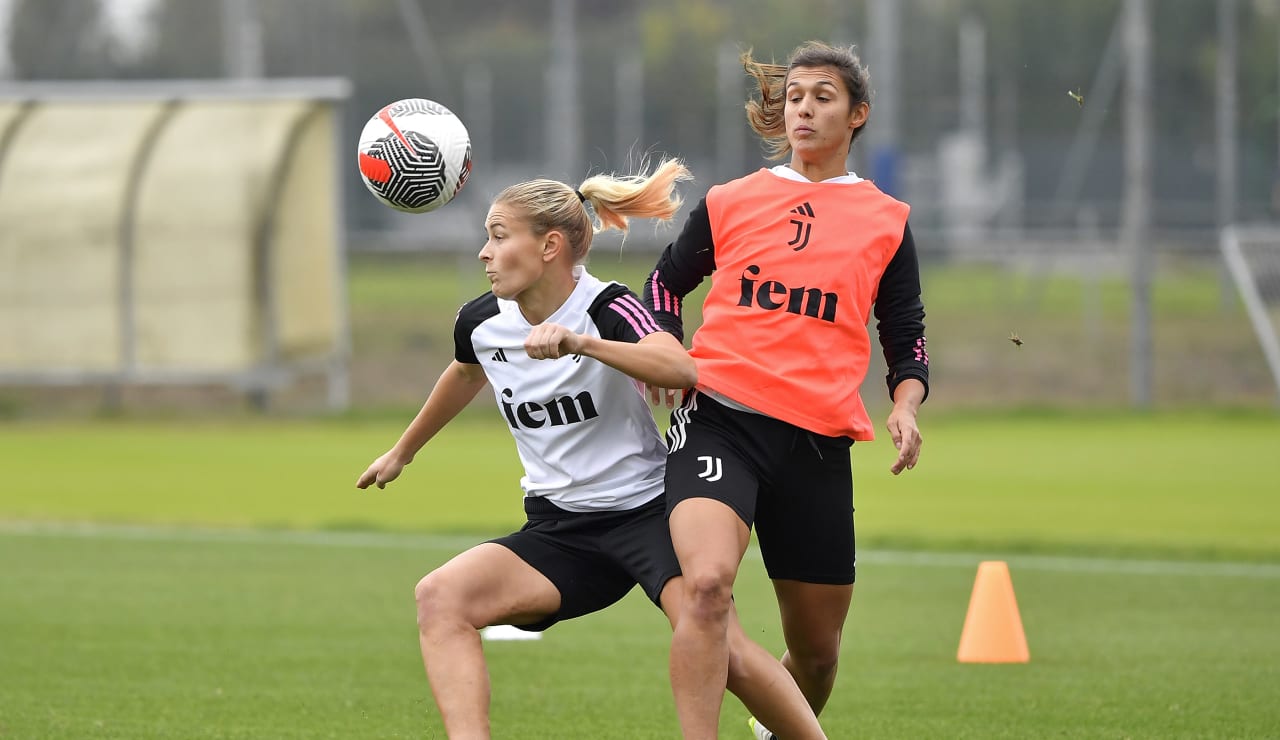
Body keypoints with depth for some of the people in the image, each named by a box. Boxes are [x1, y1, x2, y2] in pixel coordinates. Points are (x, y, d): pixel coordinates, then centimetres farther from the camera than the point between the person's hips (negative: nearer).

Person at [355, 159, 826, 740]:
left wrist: (579, 342, -47)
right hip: (560, 531, 5)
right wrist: (404, 450, 41)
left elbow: (683, 368, -36)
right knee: (439, 596, -21)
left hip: (647, 510, -5)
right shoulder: (480, 324, 1)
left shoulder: (608, 310, -16)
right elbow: (466, 374, 27)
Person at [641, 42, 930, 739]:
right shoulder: (730, 202, 11)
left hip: (817, 444, 2)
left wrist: (905, 408, -3)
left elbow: (906, 340, 16)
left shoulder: (887, 222, 13)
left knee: (816, 649, 10)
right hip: (719, 418, -2)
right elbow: (665, 282, 25)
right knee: (708, 584, -30)